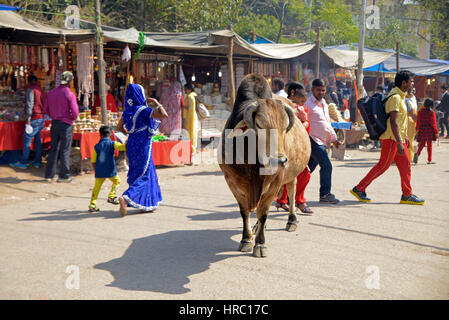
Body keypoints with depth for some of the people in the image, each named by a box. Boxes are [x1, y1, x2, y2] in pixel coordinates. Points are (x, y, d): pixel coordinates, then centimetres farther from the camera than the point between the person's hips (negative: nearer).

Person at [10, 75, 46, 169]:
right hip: (42, 119, 8)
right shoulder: (41, 90, 15)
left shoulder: (30, 89, -9)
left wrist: (28, 118, -17)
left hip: (34, 119, -8)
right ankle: (37, 162, 13)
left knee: (27, 141, -3)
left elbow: (29, 104, -16)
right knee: (38, 141, 10)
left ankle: (23, 163, -1)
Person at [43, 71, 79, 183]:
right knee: (65, 151, 1)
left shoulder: (52, 92, 6)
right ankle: (64, 176, 5)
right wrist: (72, 117, 6)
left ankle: (49, 175, 14)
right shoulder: (69, 94, -13)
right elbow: (75, 113, -16)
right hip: (66, 124, -6)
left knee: (53, 149, 12)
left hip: (54, 123, 6)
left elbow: (46, 109, 11)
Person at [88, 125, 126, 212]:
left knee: (96, 187, 10)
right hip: (110, 170, -3)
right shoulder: (112, 144, -1)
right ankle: (111, 196, 10)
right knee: (117, 181, 22)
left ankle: (92, 205, 6)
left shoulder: (96, 146, 8)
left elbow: (93, 161, 10)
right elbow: (123, 147, -15)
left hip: (99, 171, 3)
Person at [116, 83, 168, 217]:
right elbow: (164, 115, -21)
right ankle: (126, 197, -21)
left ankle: (146, 204, 24)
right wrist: (156, 103, -7)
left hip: (132, 144, 8)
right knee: (143, 175, -2)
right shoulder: (144, 110, -16)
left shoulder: (128, 111, 5)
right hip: (143, 145, -7)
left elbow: (119, 127, 15)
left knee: (142, 173, 18)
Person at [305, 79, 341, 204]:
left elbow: (327, 122, 28)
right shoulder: (308, 104, -8)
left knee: (309, 168, 11)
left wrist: (334, 138, 25)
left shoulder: (324, 104, 19)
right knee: (326, 166, -14)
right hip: (313, 140, -8)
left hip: (322, 141, 8)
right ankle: (325, 194, -8)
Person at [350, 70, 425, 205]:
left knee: (405, 165, 8)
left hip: (398, 137, 10)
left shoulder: (400, 96, 15)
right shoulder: (395, 97, -17)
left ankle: (407, 195, 13)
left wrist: (404, 137, 25)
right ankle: (359, 189, 4)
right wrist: (399, 142, -28)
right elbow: (393, 121, -24)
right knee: (383, 166, -4)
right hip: (391, 138, -10)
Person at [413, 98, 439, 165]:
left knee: (422, 143, 11)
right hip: (430, 130, -3)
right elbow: (433, 123, -10)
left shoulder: (420, 111, 1)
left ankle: (417, 153, -17)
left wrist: (417, 129, 19)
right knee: (429, 145, 6)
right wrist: (436, 132, -5)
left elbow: (418, 122, 7)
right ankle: (429, 160, 10)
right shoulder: (431, 112, -11)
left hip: (422, 129, 3)